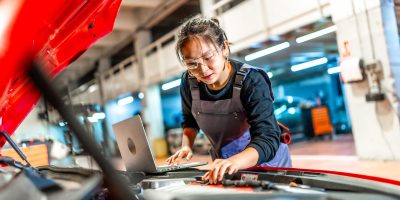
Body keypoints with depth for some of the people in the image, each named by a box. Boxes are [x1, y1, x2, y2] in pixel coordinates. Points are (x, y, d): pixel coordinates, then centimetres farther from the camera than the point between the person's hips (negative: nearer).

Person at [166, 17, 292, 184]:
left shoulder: (251, 81, -21)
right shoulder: (189, 82, -9)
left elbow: (267, 140, -30)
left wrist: (234, 162, -47)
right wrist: (186, 146, -7)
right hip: (223, 168, 1)